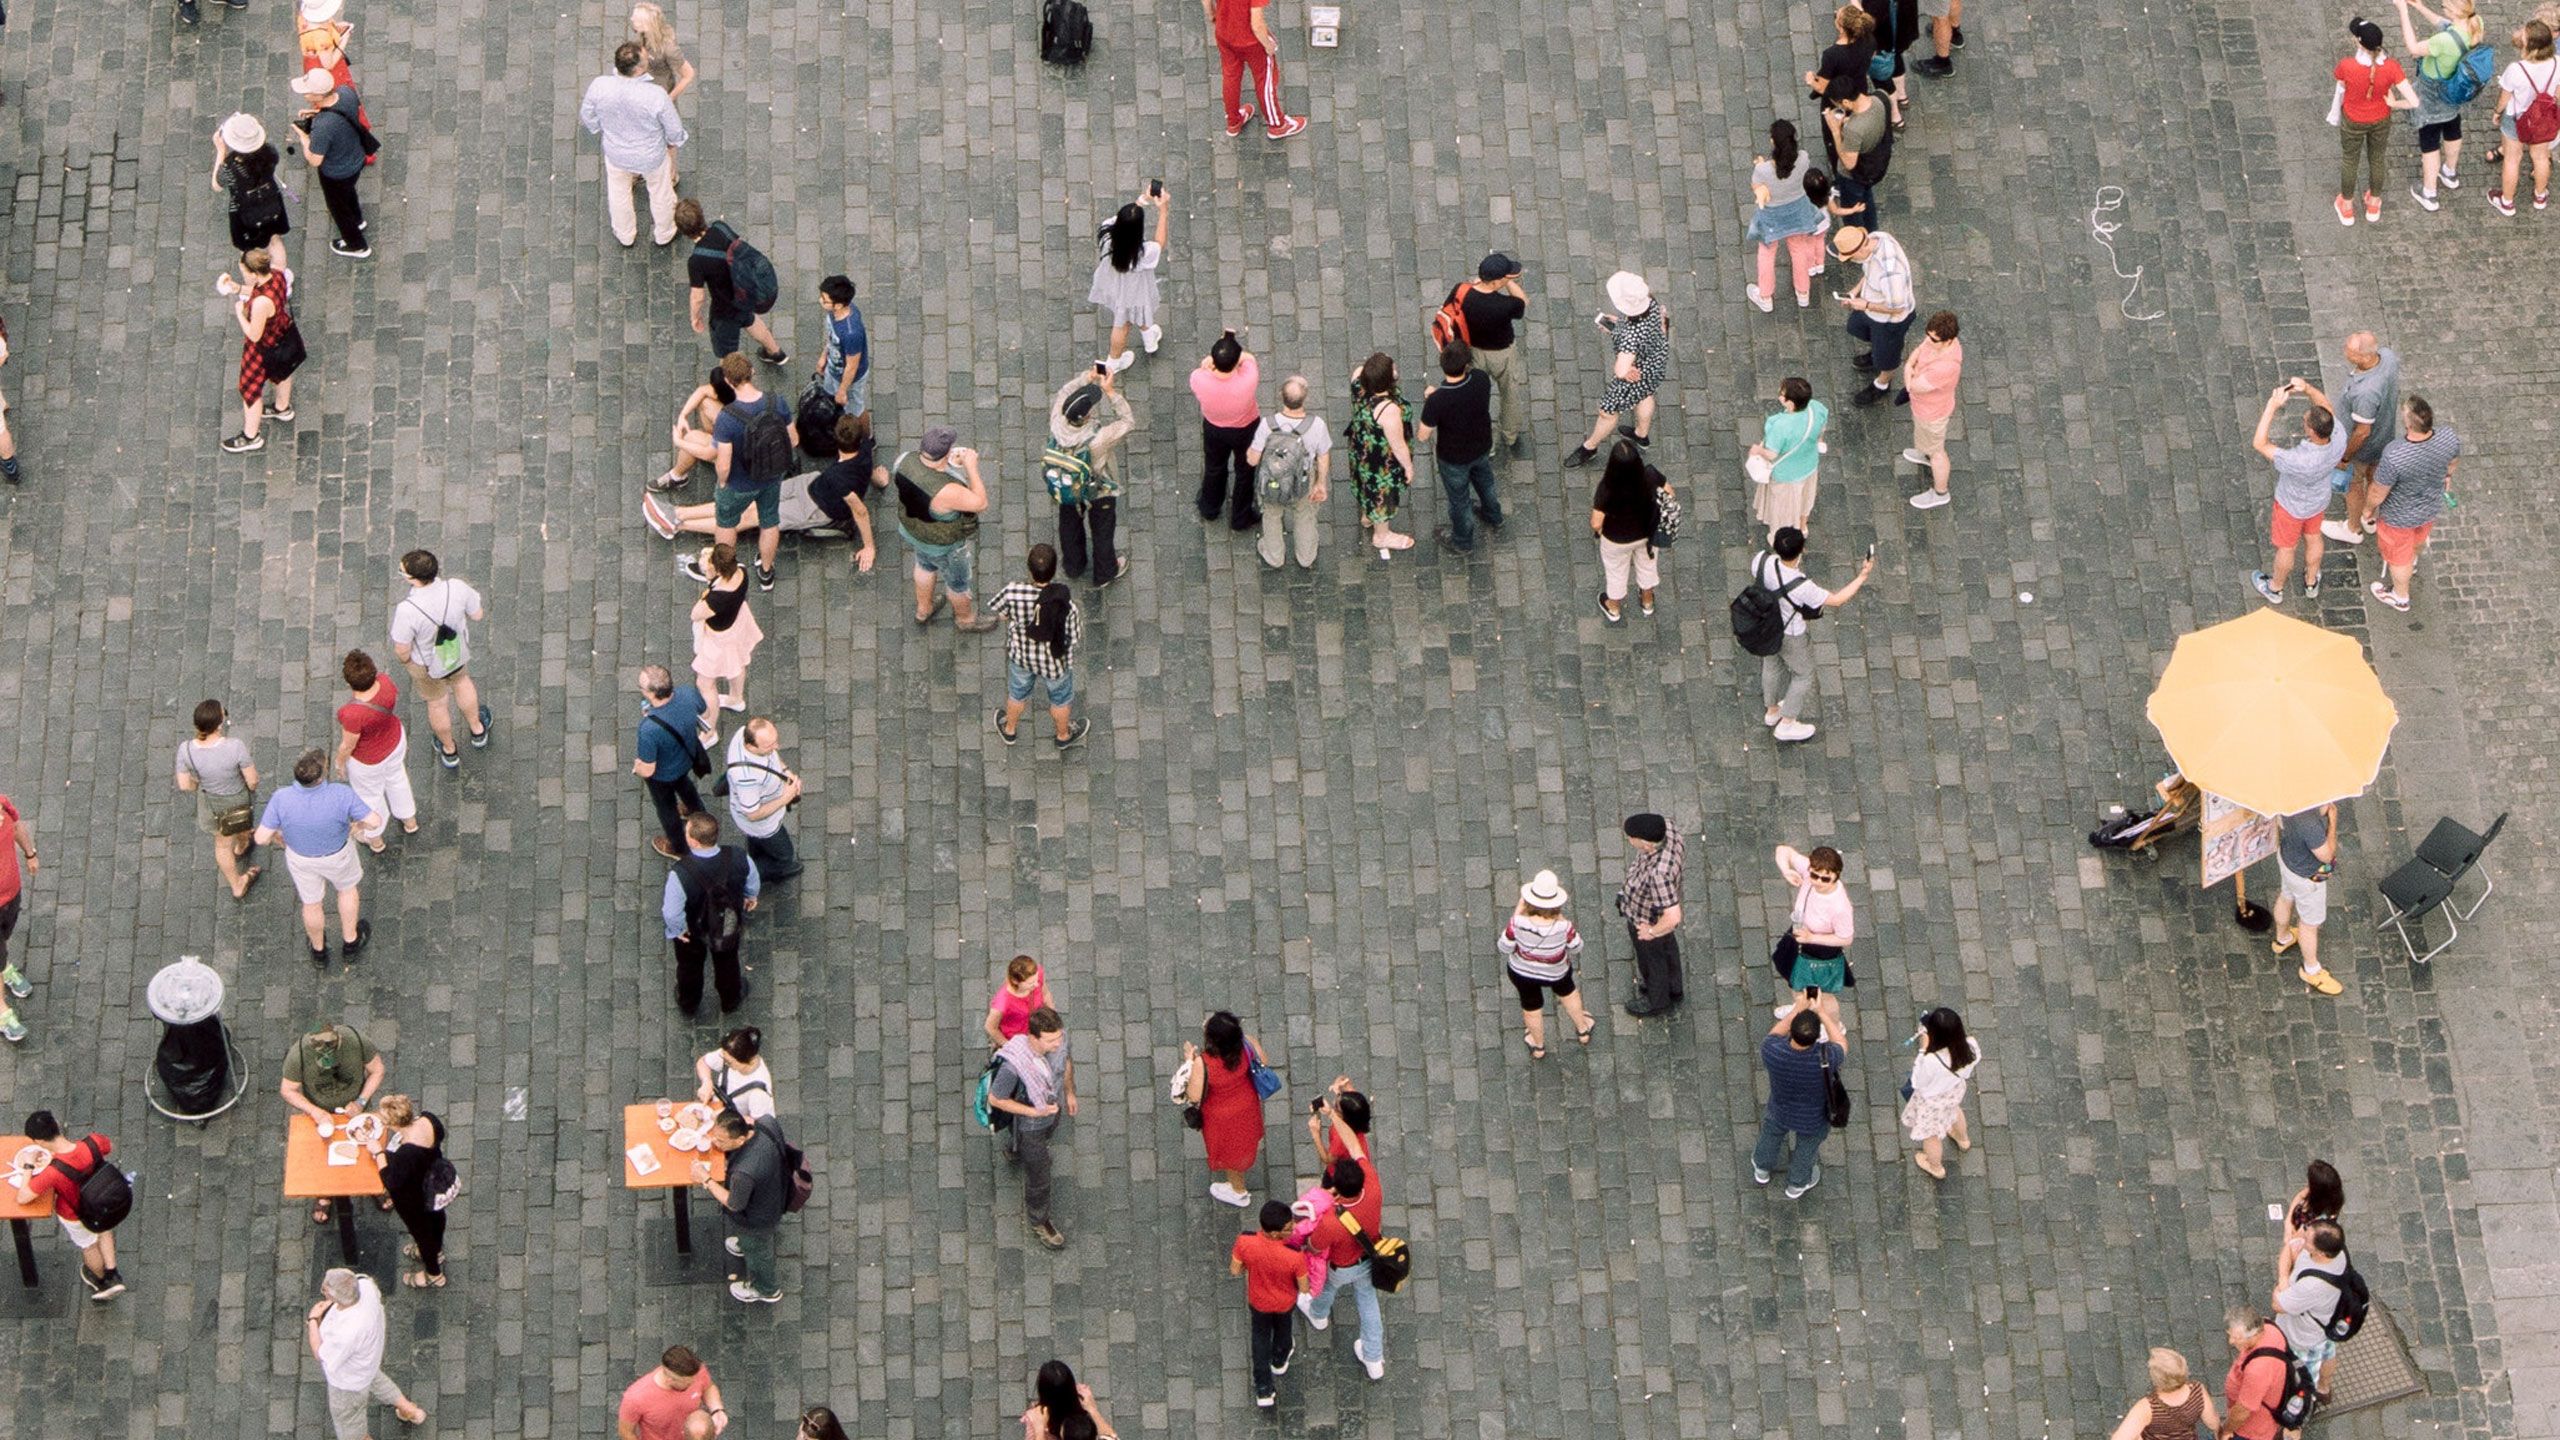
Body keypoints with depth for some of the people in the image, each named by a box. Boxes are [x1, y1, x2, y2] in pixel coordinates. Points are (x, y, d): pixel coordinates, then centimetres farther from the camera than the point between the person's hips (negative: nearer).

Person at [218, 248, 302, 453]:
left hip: (265, 349, -8)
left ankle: (250, 438, 35)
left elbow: (254, 335, -30)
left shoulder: (261, 303, -44)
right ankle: (282, 408, 64)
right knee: (282, 373, 35)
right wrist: (238, 288, -9)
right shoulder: (277, 274, -20)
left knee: (251, 389, 16)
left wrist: (239, 313, -17)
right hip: (284, 334, 8)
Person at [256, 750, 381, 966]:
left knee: (311, 901, 29)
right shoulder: (340, 795, -39)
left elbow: (262, 838, -27)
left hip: (301, 855, 1)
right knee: (348, 886, 32)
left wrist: (277, 838, -2)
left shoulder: (281, 800, -36)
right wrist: (359, 825, -5)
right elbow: (375, 821, -29)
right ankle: (351, 943, 50)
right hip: (337, 852, -1)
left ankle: (319, 950, 53)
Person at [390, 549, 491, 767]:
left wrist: (405, 660, -3)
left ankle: (449, 752, 54)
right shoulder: (456, 588, -32)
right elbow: (478, 614, -13)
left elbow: (402, 650, -26)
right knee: (461, 681, 36)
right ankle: (478, 731, 60)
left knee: (436, 702, 28)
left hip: (427, 664, -3)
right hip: (458, 653, 3)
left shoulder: (407, 611, -41)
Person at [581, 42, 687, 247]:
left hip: (616, 153, 2)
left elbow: (587, 115, -9)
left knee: (618, 194, 32)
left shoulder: (599, 86, -31)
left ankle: (625, 236, 57)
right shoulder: (656, 96, -39)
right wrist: (673, 141, 4)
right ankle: (664, 234, 56)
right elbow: (674, 130, -21)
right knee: (660, 193, 29)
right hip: (652, 157, -2)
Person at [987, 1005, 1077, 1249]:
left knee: (1043, 1141, 38)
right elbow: (995, 1099, -28)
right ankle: (1039, 1222, 46)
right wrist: (1035, 1112, -31)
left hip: (1052, 1108, 5)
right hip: (1028, 1123, -5)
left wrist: (1069, 1092, 10)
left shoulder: (1058, 1036, -30)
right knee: (1038, 1177, 17)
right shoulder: (1014, 1064, -46)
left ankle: (1013, 1150, 73)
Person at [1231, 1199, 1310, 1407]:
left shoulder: (1244, 1244, -37)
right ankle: (1279, 1361, 65)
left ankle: (1264, 1390, 39)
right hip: (1285, 1303, -1)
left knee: (1261, 1335, 31)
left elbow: (1235, 1270, -17)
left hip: (1258, 1301, 1)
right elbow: (1304, 1289, -24)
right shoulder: (1294, 1258, -42)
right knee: (1283, 1327, 34)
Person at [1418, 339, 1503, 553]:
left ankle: (1463, 541, 50)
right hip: (1482, 447, 4)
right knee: (1484, 480, 35)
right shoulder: (1481, 380, -29)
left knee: (1459, 498, 24)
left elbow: (1423, 435, -23)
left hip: (1454, 458, -4)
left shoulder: (1437, 401, -40)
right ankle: (1493, 517, 64)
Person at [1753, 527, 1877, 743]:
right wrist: (1862, 577, -15)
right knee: (1803, 675, 23)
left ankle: (1771, 711, 55)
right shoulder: (1802, 587, -41)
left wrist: (1773, 550, 15)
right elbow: (1835, 600, -24)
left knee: (1772, 666, 31)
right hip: (1789, 636, -5)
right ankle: (1786, 725, 36)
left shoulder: (1764, 561, -29)